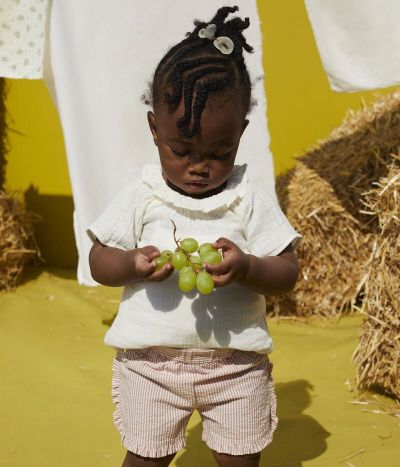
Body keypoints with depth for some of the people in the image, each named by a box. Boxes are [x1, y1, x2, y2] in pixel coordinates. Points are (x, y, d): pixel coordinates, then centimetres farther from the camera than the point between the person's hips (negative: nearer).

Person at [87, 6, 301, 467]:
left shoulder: (251, 200, -5)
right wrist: (133, 264, -22)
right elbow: (98, 261, 0)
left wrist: (246, 267, -27)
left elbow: (287, 272, -5)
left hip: (236, 361, 0)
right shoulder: (139, 197, -4)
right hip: (150, 361, 0)